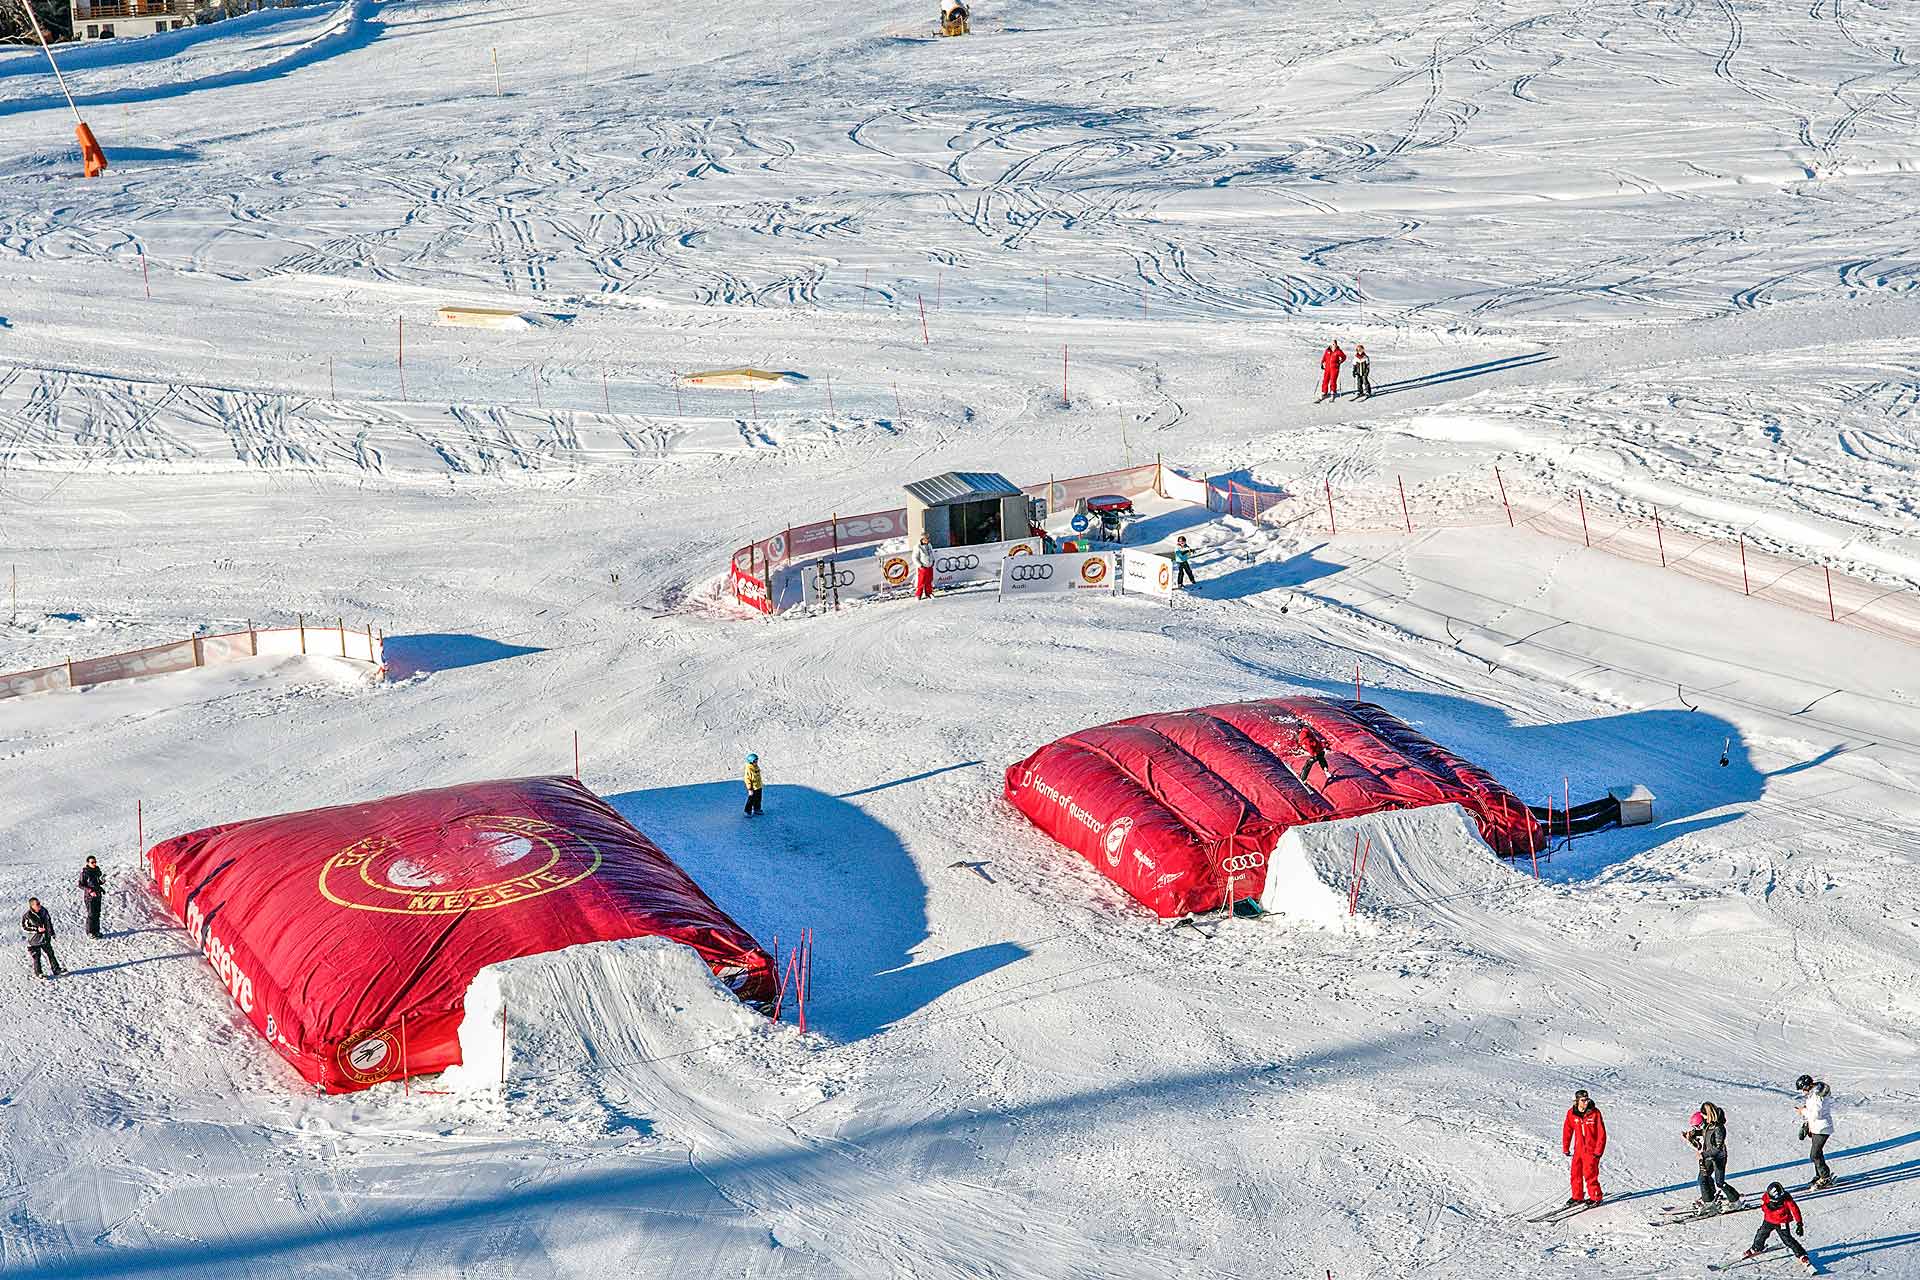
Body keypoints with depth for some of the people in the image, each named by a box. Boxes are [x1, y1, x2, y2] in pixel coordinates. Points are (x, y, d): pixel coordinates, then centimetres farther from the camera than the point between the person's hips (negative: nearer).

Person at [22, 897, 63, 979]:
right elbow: (24, 928, -15)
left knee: (50, 953, 13)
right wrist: (37, 929, -22)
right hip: (34, 940, -5)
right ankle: (38, 973, 18)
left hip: (45, 938, 5)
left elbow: (49, 921, 12)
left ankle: (56, 969, 23)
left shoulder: (43, 911, -3)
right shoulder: (27, 916, -20)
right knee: (36, 957, 4)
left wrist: (52, 933, 16)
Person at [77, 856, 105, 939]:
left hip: (97, 895, 6)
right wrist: (90, 891, -22)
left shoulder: (97, 870, 7)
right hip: (89, 896, -6)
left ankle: (96, 931, 19)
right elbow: (81, 885, -12)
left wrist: (102, 880, -5)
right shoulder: (84, 872, -12)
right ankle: (90, 933, 2)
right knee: (91, 914, -7)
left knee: (97, 914, 9)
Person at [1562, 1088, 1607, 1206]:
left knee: (1590, 1174, -7)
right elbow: (1567, 1131, 9)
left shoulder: (1594, 1113, -11)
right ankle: (1577, 1197, 24)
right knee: (1576, 1173, 8)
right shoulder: (1571, 1113, -3)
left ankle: (1595, 1197, 7)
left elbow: (1601, 1133, -8)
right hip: (1578, 1148, 4)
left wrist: (1598, 1151, -12)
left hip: (1591, 1149, -4)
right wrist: (1565, 1148, 10)